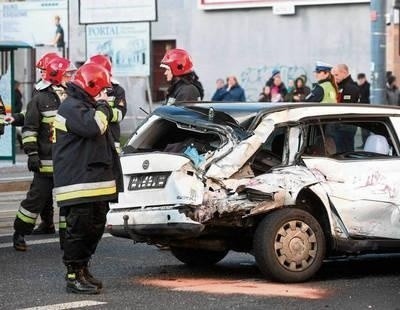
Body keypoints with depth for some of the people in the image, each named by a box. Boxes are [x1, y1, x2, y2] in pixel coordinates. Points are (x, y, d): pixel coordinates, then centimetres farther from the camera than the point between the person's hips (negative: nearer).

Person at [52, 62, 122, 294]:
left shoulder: (89, 107, 23)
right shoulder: (72, 107, -11)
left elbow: (104, 142, 31)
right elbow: (93, 127, -27)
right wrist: (102, 107, -11)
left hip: (96, 183, 10)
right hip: (79, 185, -10)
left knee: (96, 227, 14)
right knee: (80, 228, -9)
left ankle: (83, 269, 24)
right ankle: (74, 276, -4)